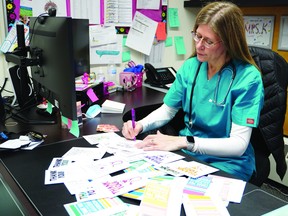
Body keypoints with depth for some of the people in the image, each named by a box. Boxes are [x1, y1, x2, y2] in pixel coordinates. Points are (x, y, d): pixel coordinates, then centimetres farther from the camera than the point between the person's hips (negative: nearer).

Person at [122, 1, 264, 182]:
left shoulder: (247, 78, -17)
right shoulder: (190, 67, -1)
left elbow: (239, 144, -21)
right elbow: (166, 110, 10)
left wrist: (182, 142, -30)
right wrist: (141, 125, -10)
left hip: (227, 163, -4)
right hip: (187, 153, 5)